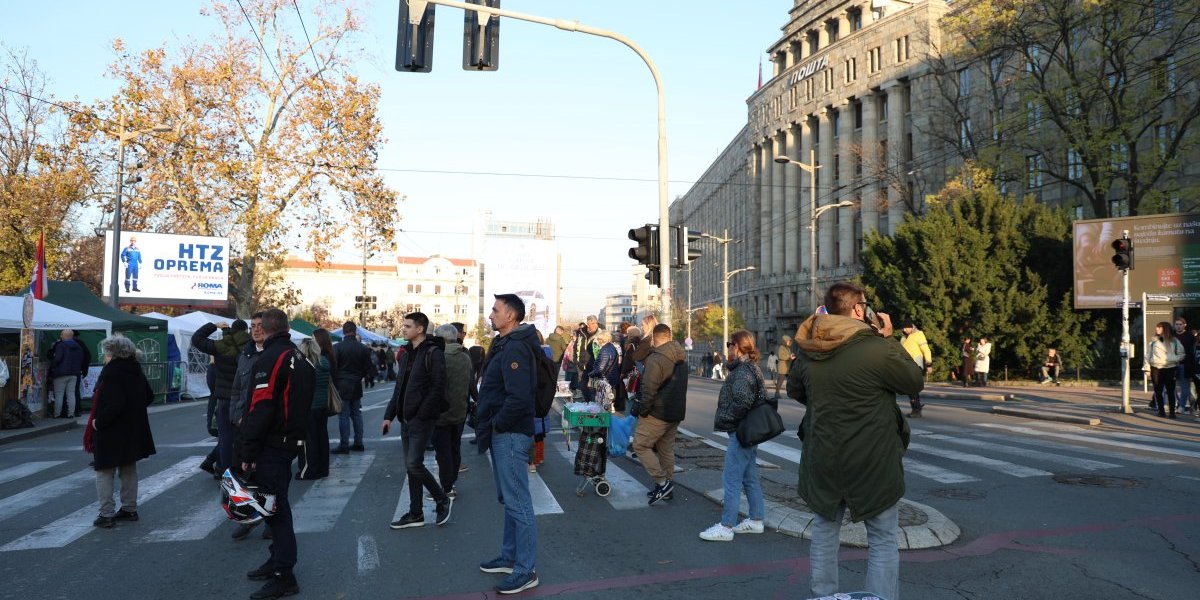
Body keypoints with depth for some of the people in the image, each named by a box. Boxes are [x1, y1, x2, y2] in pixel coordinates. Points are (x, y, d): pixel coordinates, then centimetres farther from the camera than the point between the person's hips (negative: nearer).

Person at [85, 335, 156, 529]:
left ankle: (107, 514, 3)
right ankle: (130, 509, 25)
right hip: (133, 431, 8)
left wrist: (99, 422, -18)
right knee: (129, 470, 17)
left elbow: (115, 404, -27)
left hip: (111, 432, -8)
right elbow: (149, 396, 14)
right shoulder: (135, 371, 6)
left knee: (104, 472, 3)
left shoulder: (111, 372, -19)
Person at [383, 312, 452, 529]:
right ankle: (415, 514, 18)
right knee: (411, 467, 10)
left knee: (414, 464, -12)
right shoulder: (407, 355, 16)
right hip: (406, 420, 8)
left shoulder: (433, 353, -11)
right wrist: (390, 414, 12)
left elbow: (438, 387, -17)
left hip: (422, 419, -8)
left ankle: (442, 499, 8)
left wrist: (422, 414, -19)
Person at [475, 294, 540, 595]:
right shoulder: (505, 344, 13)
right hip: (503, 434, 11)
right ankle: (510, 557, 32)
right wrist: (490, 426, 13)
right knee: (509, 500, 19)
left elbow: (519, 398, -29)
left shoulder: (515, 349, -19)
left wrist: (495, 425, -17)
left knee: (518, 504, -4)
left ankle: (526, 570, 4)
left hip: (510, 434, -11)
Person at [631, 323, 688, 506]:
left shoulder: (656, 359, -18)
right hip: (677, 413, 9)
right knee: (667, 449, 16)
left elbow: (649, 389, -21)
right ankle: (667, 488, 22)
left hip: (658, 413, -9)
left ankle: (662, 482, -7)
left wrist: (643, 410, -11)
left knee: (640, 444, -1)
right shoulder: (682, 359, 11)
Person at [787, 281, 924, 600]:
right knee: (883, 541, 8)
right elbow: (916, 382, -5)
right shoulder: (878, 349, -21)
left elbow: (794, 390, 14)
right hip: (873, 462, -5)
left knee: (824, 531, 19)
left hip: (823, 459, 5)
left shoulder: (807, 350, -2)